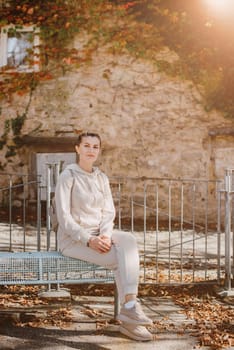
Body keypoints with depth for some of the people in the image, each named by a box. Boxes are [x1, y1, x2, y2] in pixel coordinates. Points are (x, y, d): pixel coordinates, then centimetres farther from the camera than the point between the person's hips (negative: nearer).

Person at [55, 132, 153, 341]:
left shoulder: (102, 178, 12)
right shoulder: (68, 176, -7)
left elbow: (109, 212, 6)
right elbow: (63, 216, -13)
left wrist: (105, 235, -15)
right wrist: (89, 240, -23)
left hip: (99, 235, 5)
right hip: (73, 239, -5)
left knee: (128, 241, -26)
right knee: (120, 258, -27)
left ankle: (129, 308, -29)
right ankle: (130, 307, -18)